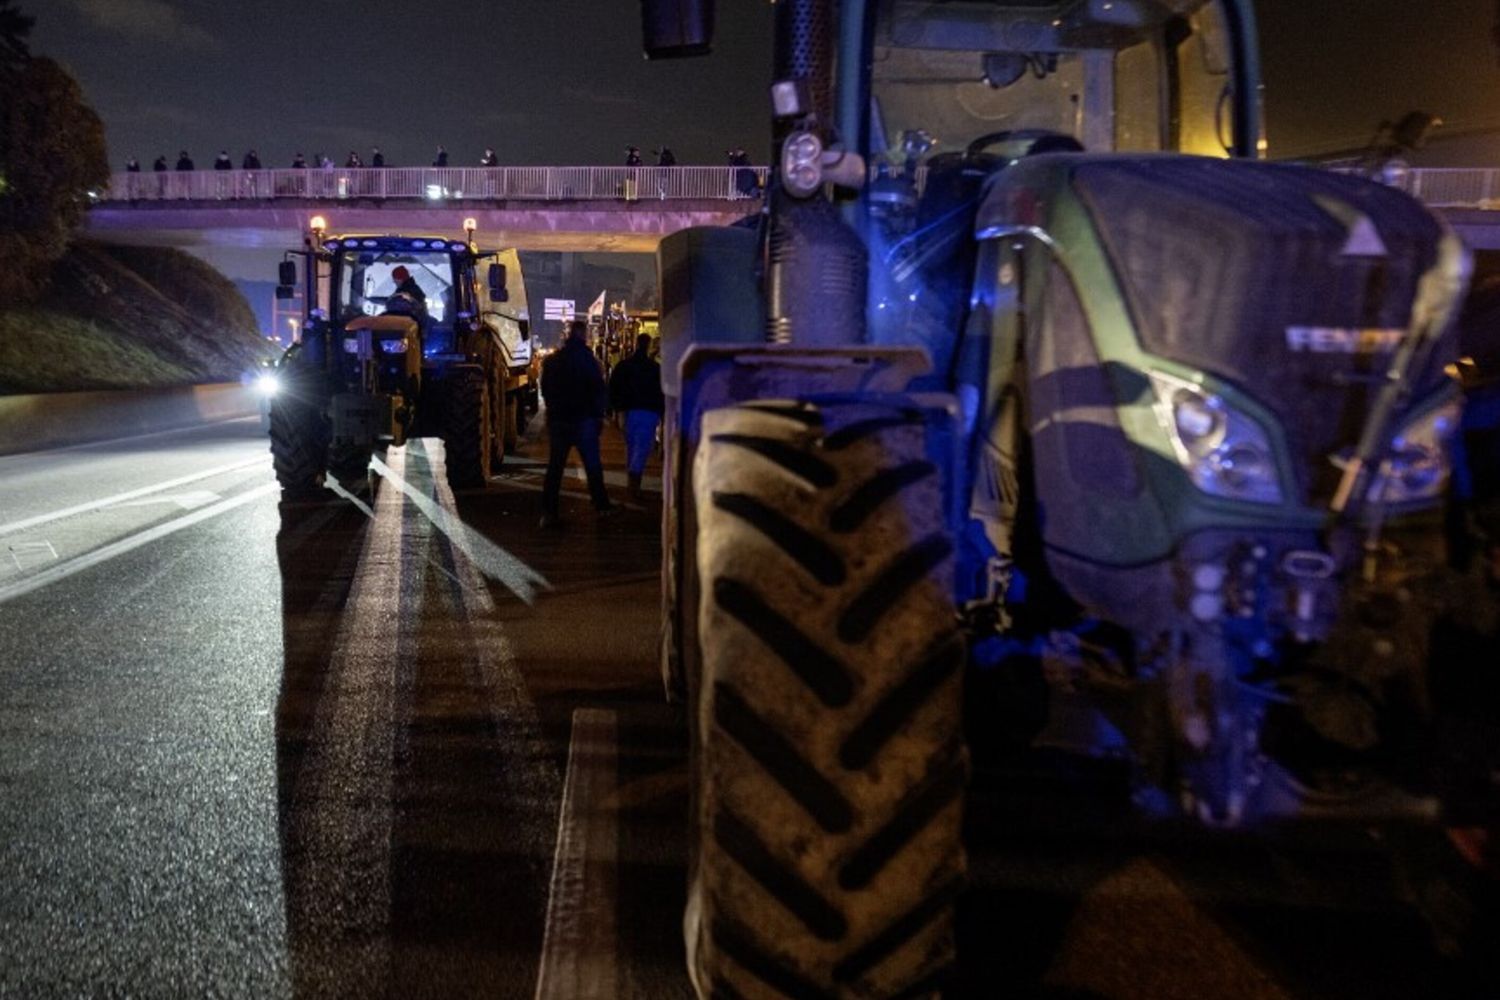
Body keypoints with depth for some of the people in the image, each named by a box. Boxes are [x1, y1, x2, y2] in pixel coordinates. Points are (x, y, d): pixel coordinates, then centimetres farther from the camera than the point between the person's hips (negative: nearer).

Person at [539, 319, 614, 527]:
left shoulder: (551, 360, 6)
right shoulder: (586, 358, -9)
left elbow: (545, 390, 12)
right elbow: (599, 389, -9)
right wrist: (599, 414, -1)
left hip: (557, 419, 4)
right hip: (583, 420, -4)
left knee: (554, 466, 4)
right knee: (593, 465, 10)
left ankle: (548, 513, -2)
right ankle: (601, 504, 19)